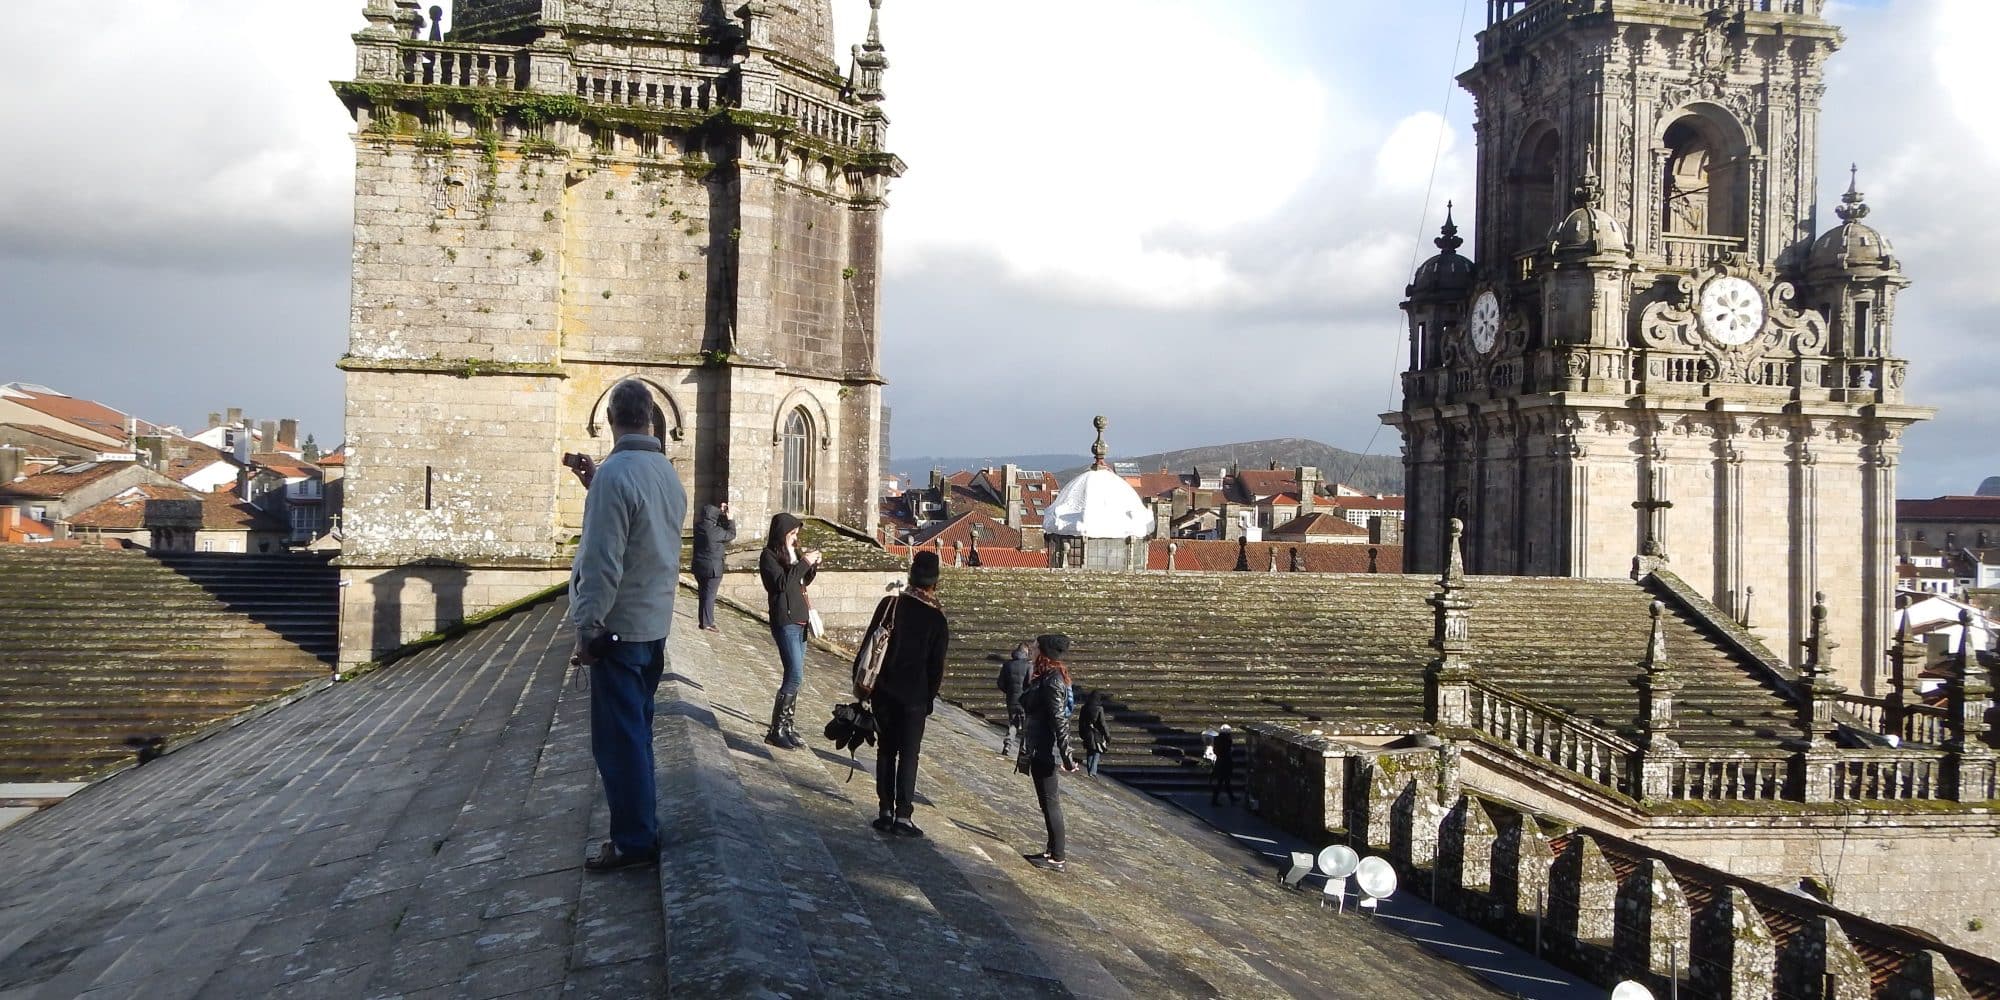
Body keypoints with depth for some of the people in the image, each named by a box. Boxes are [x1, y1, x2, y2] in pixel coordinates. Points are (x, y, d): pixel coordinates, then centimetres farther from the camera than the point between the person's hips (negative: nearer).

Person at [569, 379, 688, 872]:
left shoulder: (615, 473, -20)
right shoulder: (668, 473, 6)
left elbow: (603, 563, -23)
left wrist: (586, 630, -15)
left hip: (619, 628, -8)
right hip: (655, 625, 8)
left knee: (618, 738, 1)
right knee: (636, 731, 20)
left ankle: (633, 841, 9)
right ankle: (643, 825, 30)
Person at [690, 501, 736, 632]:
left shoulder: (699, 527, 1)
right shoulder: (715, 531, -21)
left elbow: (714, 523, 20)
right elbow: (731, 535, -6)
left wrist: (721, 512, 15)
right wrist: (730, 518, -2)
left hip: (699, 566, 8)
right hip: (712, 568, -8)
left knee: (704, 594, 17)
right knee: (710, 595, -1)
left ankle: (705, 620, 25)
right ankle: (707, 624, 3)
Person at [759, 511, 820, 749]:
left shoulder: (793, 552, 14)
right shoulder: (769, 556, -8)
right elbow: (782, 583, -20)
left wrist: (813, 565, 5)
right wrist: (803, 563, -18)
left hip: (800, 620, 8)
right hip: (785, 622, -8)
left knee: (795, 676, 8)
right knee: (795, 676, -12)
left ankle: (787, 725, 14)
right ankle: (777, 730, -7)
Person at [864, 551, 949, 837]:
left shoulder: (889, 604, -3)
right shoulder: (937, 619, -7)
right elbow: (936, 666, -4)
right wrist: (929, 699, 7)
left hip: (883, 692, 2)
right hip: (914, 696, -2)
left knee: (885, 750, 12)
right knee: (908, 755, 4)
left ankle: (885, 811, 14)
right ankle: (902, 816, 2)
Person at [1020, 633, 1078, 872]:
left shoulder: (1051, 680, -19)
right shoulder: (1043, 678, 11)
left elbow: (1059, 720, -22)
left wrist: (1066, 756, -24)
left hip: (1045, 751, -10)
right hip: (1040, 749, 10)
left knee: (1050, 801, -2)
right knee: (1048, 801, 17)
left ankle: (1058, 857, 5)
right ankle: (1055, 850, 26)